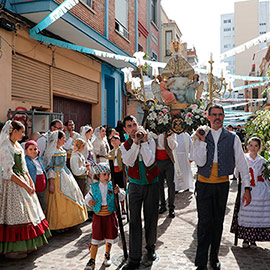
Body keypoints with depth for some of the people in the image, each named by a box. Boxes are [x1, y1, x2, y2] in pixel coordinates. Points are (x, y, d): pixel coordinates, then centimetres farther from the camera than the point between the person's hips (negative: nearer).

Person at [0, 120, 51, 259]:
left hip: (23, 181, 9)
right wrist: (26, 186, -18)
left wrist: (30, 181, 6)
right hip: (12, 184, -9)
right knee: (15, 215, -3)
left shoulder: (17, 145, 12)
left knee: (26, 211, 13)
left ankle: (22, 246, 24)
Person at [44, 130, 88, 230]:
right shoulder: (52, 151, -13)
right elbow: (49, 168, -16)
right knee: (59, 202, -3)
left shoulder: (62, 150, 12)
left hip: (65, 176, 9)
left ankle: (67, 222, 24)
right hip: (57, 177, -9)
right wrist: (51, 184, -20)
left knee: (70, 198, 12)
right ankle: (58, 225, 10)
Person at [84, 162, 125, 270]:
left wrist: (119, 192, -25)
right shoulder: (94, 187, -2)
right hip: (98, 216, -1)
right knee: (96, 238, 1)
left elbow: (122, 198, -4)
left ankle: (107, 255, 36)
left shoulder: (112, 186, -4)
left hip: (110, 215, 1)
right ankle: (92, 261, 11)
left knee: (110, 237, 12)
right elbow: (88, 197, 7)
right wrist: (89, 201, -15)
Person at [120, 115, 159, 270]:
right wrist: (136, 142, -22)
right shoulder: (125, 146, 3)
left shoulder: (150, 141, -1)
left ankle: (151, 247, 32)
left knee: (151, 218, 8)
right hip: (135, 186, 0)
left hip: (152, 184, 0)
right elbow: (128, 161, -18)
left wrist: (144, 141, -15)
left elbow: (148, 161, -15)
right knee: (135, 220, -2)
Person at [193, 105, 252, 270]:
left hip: (222, 185, 1)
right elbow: (200, 162, -7)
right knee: (204, 223, -4)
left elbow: (242, 163, 2)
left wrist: (247, 188, -3)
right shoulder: (201, 137, 3)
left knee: (218, 223, 11)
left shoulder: (232, 138, 2)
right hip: (204, 184, -1)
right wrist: (202, 141, -16)